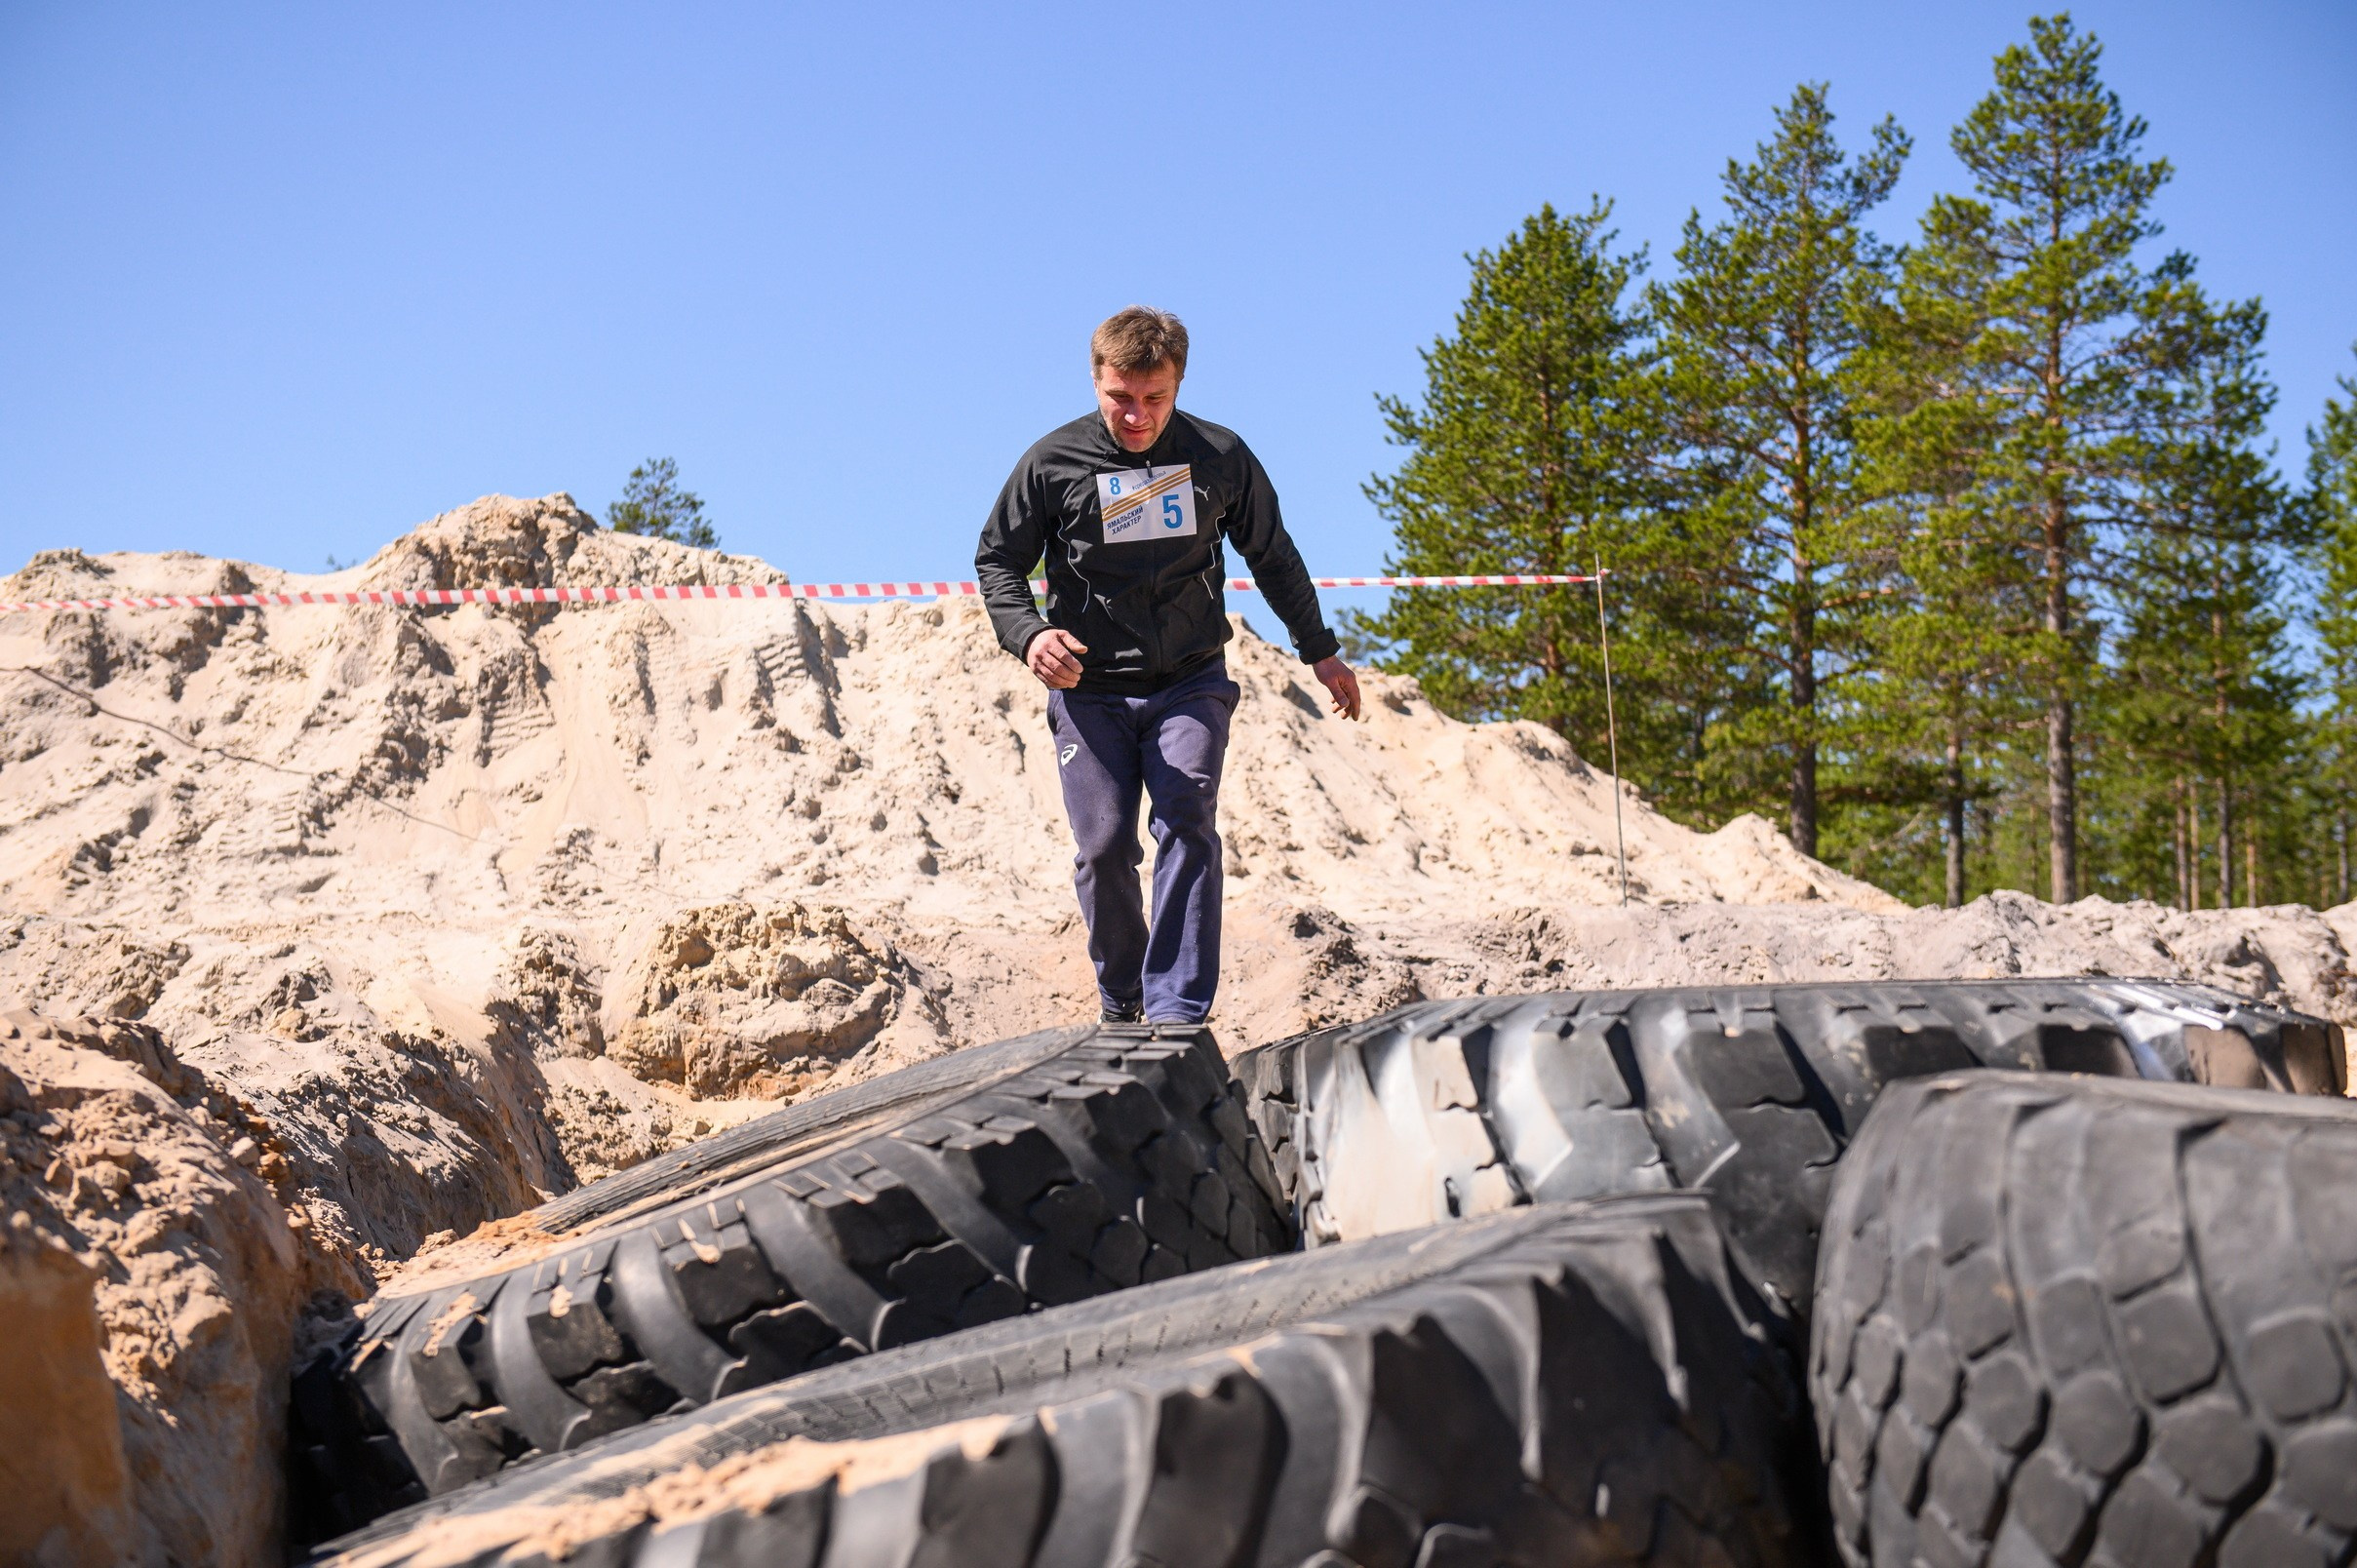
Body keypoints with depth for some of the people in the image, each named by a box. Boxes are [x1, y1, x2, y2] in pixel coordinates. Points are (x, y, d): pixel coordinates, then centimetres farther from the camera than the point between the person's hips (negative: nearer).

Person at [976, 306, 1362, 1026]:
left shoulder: (1221, 457, -1)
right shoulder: (1052, 462, -4)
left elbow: (1272, 556, 14)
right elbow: (998, 560, 5)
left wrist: (1321, 650, 21)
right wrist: (1027, 634, -15)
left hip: (1191, 683, 0)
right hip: (1089, 690, 0)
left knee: (1187, 825, -17)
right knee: (1103, 850, -2)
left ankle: (1178, 1014, -17)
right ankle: (1121, 1006, 19)